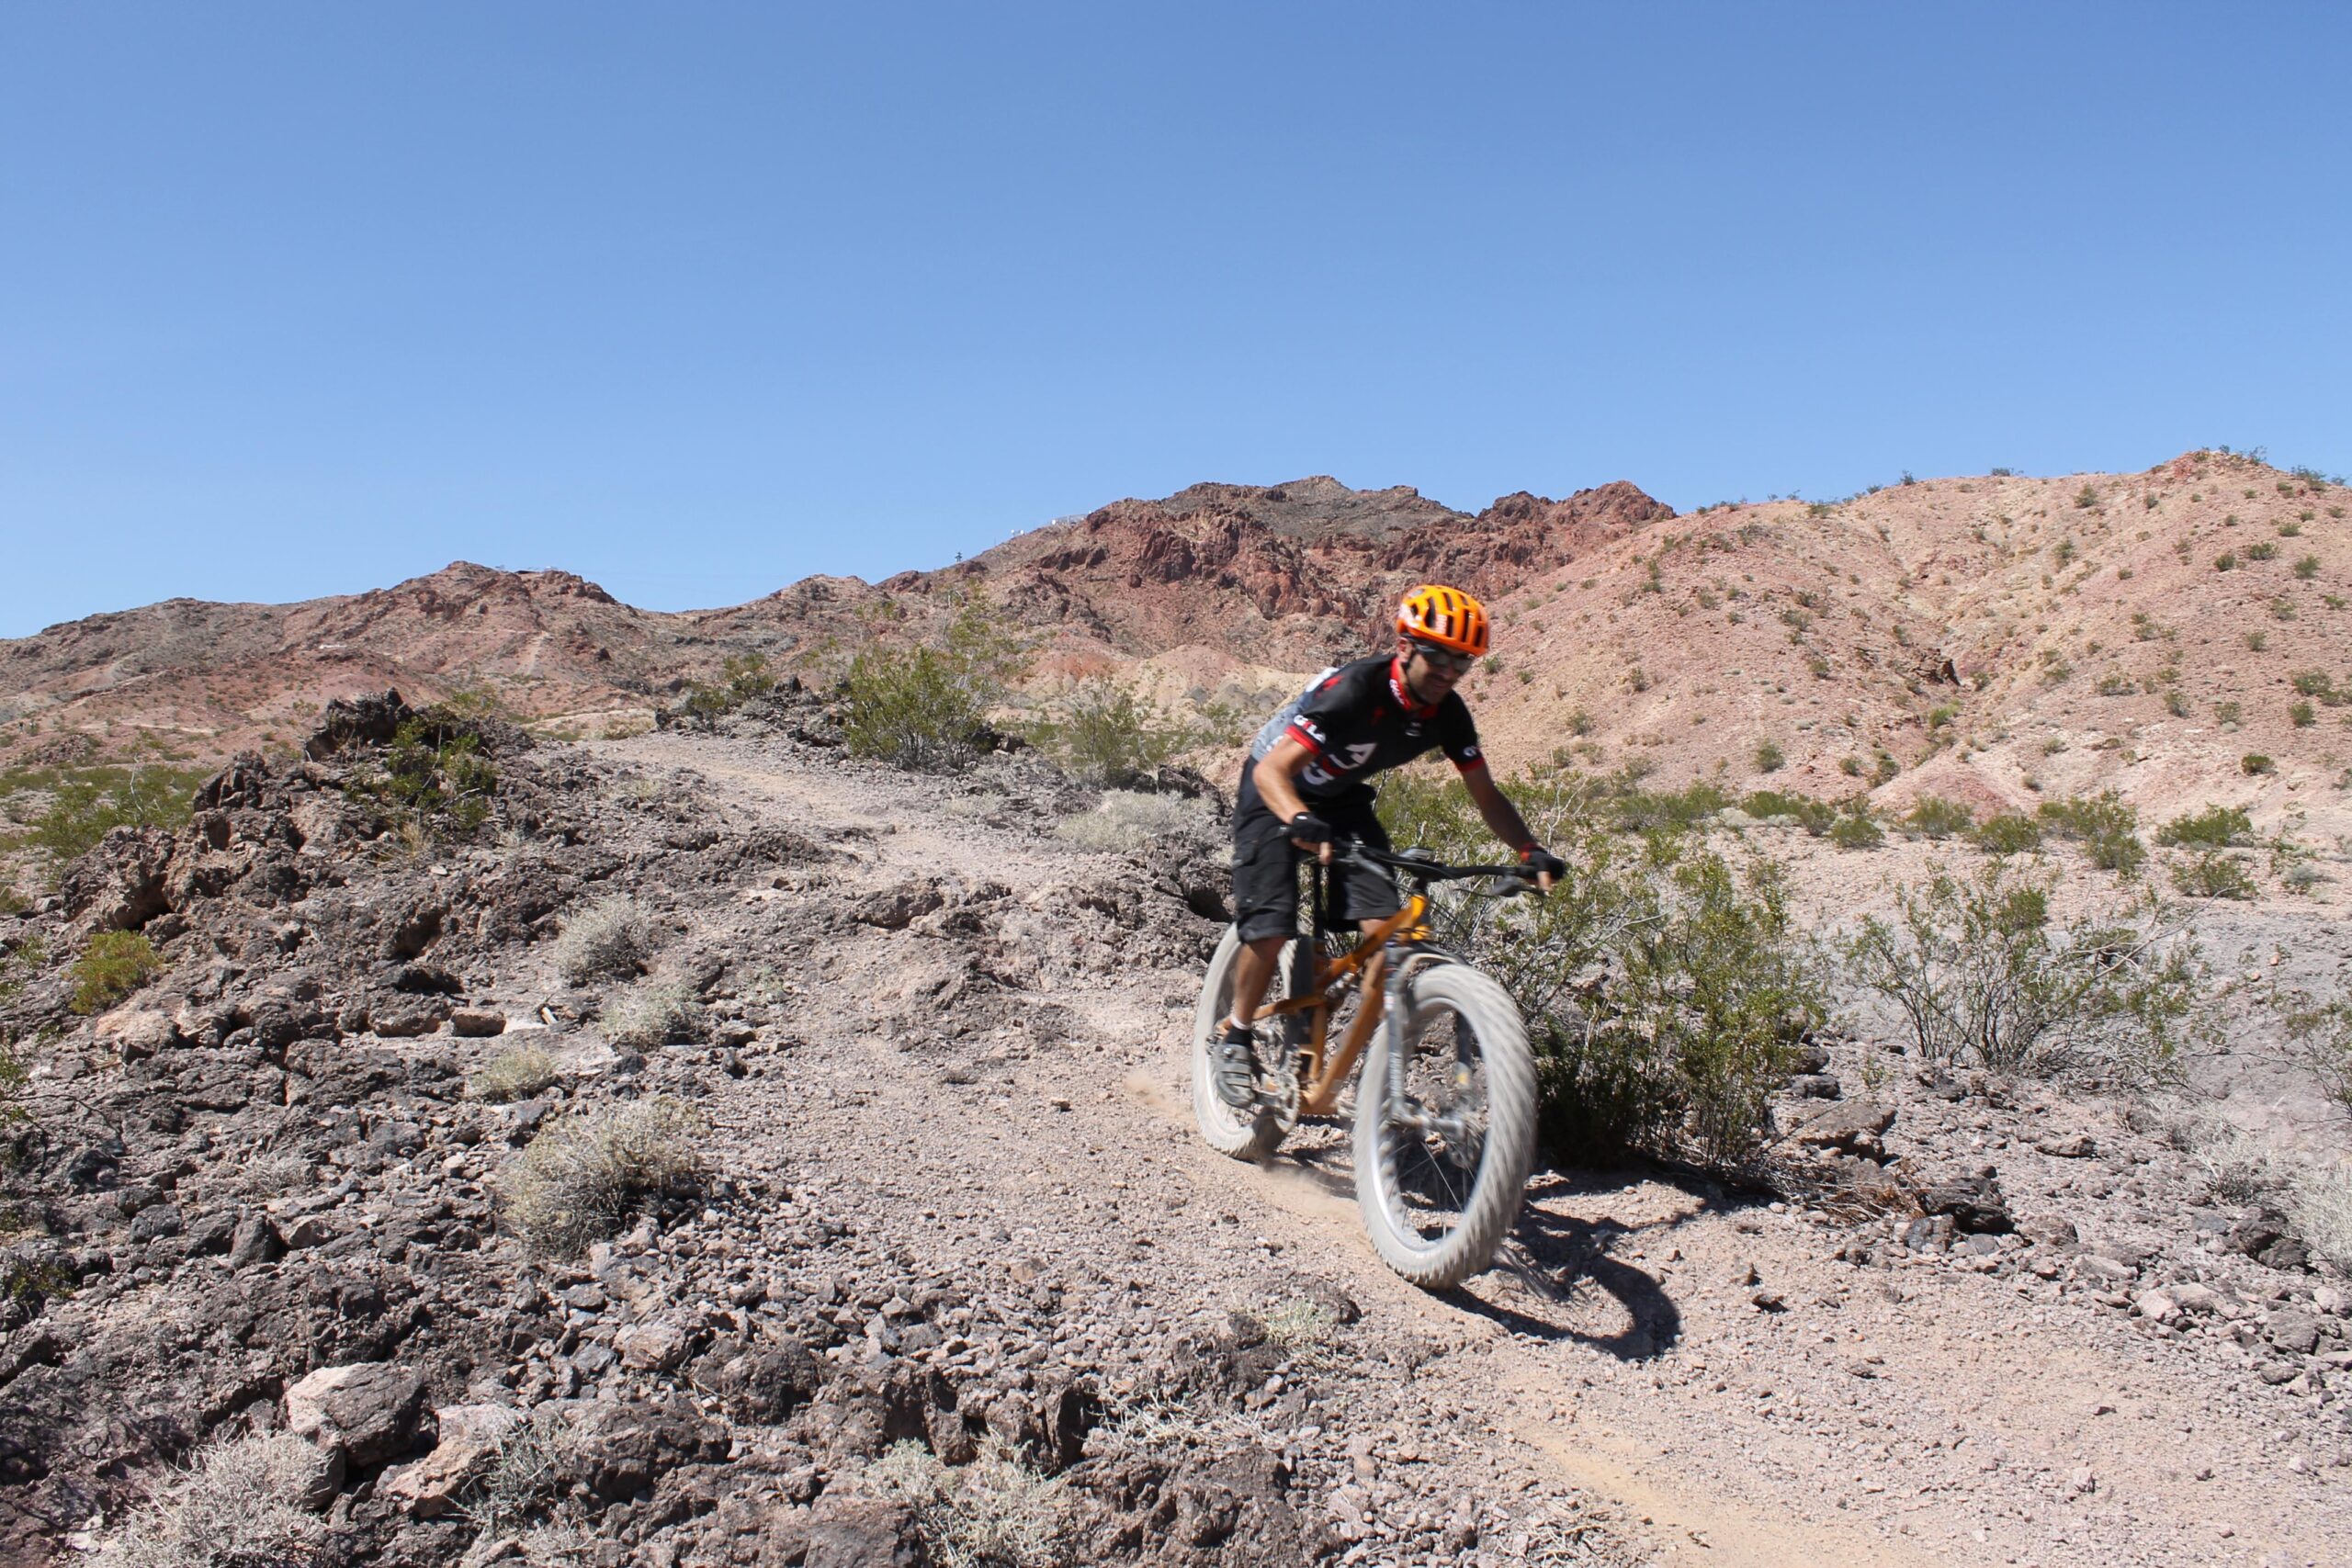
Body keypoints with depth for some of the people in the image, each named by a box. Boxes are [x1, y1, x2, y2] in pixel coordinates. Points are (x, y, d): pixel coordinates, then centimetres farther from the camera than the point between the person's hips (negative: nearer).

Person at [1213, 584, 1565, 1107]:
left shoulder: (1448, 713, -15)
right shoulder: (1354, 690, -34)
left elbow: (1487, 796, -5)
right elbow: (1271, 770, -39)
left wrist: (1530, 851, -21)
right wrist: (1302, 822, -58)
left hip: (1342, 799, 5)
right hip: (1275, 795, -5)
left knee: (1384, 926, -14)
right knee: (1271, 929, -18)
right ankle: (1236, 1037, 7)